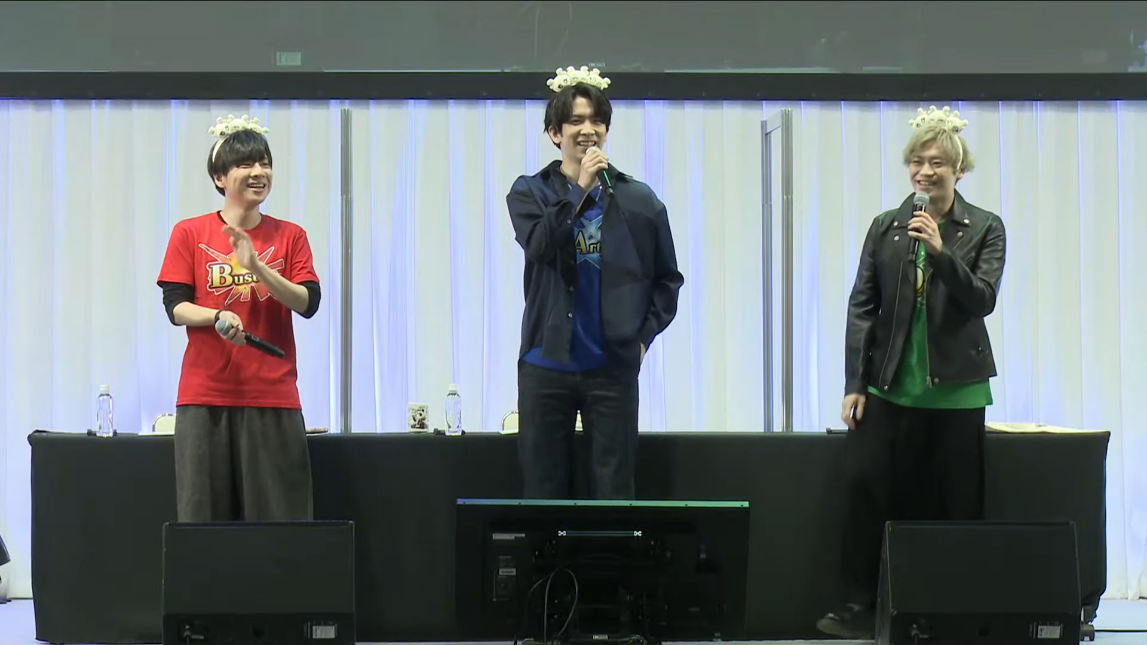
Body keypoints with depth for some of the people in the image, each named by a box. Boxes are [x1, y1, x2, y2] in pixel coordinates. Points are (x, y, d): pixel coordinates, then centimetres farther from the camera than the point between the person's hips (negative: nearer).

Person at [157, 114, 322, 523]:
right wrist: (218, 317, -20)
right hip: (206, 393, -1)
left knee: (276, 512, -4)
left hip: (273, 396, 1)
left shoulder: (290, 236, 9)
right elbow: (174, 307, 0)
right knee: (205, 508, -2)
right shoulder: (189, 234, 6)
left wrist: (256, 266, -15)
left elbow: (308, 303, -2)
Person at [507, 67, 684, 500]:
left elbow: (668, 278, 13)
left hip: (613, 367, 0)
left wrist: (644, 335, 2)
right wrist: (580, 190, -20)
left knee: (613, 492, 3)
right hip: (547, 366, 0)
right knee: (544, 490, 4)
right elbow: (538, 246, -16)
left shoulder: (639, 200, 5)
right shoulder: (530, 193, 4)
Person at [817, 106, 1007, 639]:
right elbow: (861, 306, 6)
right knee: (864, 486, -7)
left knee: (954, 505, 2)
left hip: (954, 389, -2)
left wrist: (940, 251, -24)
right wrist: (854, 384, -1)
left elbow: (983, 299, -9)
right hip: (889, 386, 2)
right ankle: (860, 608, 0)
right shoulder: (885, 227, 7)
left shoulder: (985, 229, 2)